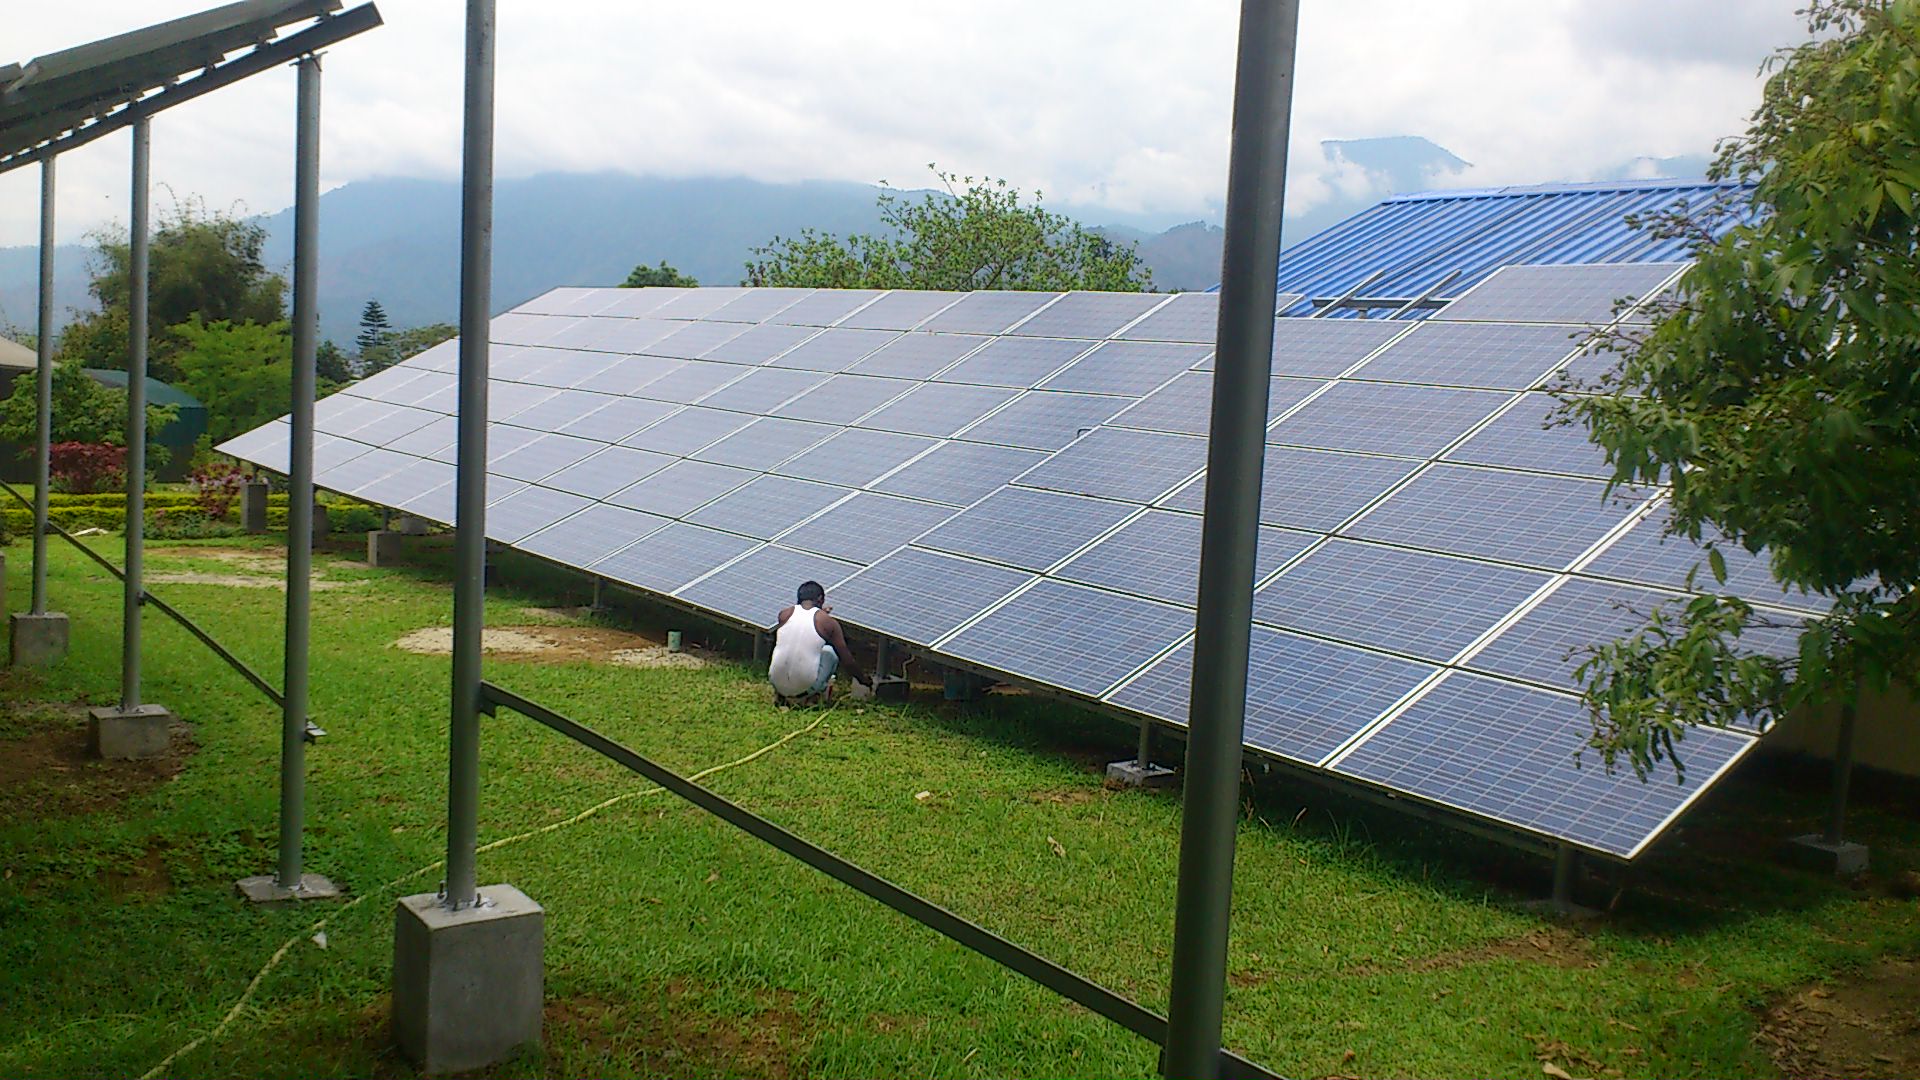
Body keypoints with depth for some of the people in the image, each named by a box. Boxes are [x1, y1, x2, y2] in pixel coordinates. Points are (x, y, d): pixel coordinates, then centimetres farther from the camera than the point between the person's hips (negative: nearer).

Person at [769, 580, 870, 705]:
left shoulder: (784, 615, 4)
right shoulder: (828, 622, -3)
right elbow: (847, 660, 4)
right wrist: (865, 680, 20)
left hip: (777, 684, 3)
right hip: (807, 688, -2)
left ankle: (782, 695, 21)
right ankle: (819, 694, 15)